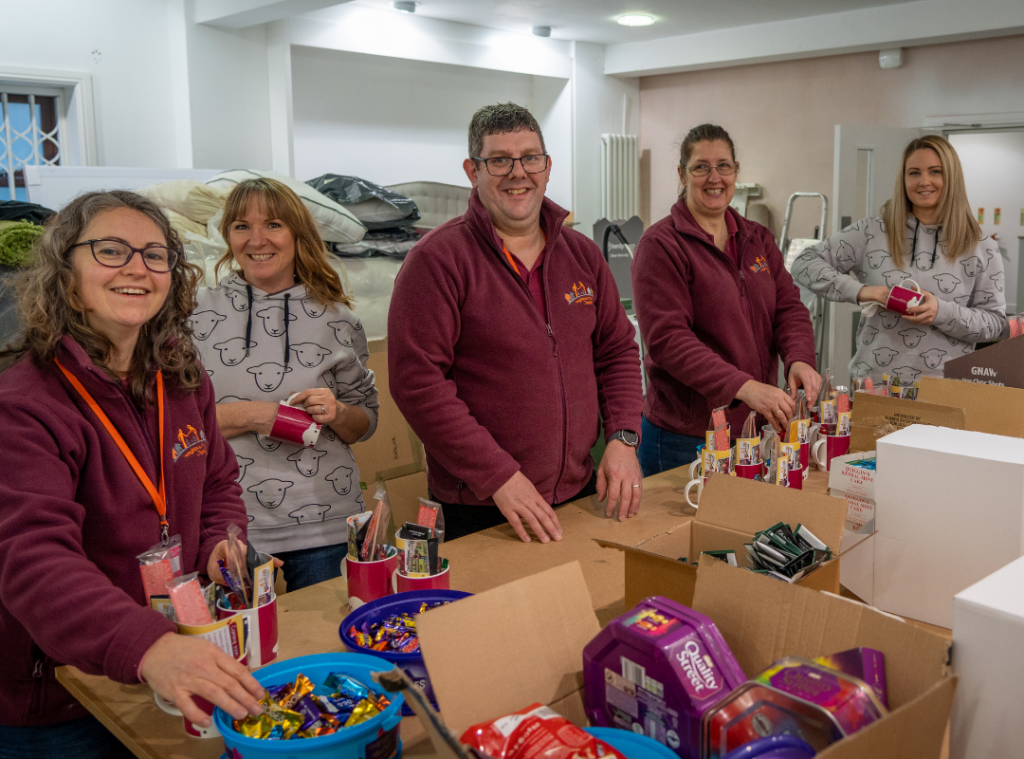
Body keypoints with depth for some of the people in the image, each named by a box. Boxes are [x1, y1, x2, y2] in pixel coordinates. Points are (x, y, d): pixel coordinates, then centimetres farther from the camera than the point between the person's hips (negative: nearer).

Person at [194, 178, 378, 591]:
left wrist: (335, 413, -11)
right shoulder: (199, 313, 1)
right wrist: (245, 415, -15)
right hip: (228, 527, -1)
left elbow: (365, 423, 10)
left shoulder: (336, 319, 4)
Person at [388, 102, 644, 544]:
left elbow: (617, 350, 14)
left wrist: (623, 438, -2)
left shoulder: (582, 255, 8)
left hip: (582, 493, 6)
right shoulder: (438, 260, -12)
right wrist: (498, 476, -21)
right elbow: (416, 380, -18)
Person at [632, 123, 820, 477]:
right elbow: (666, 338, -19)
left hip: (758, 425, 6)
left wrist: (799, 359, -16)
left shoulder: (757, 239, 12)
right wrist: (742, 386, -29)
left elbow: (788, 308, 6)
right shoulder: (661, 244, -10)